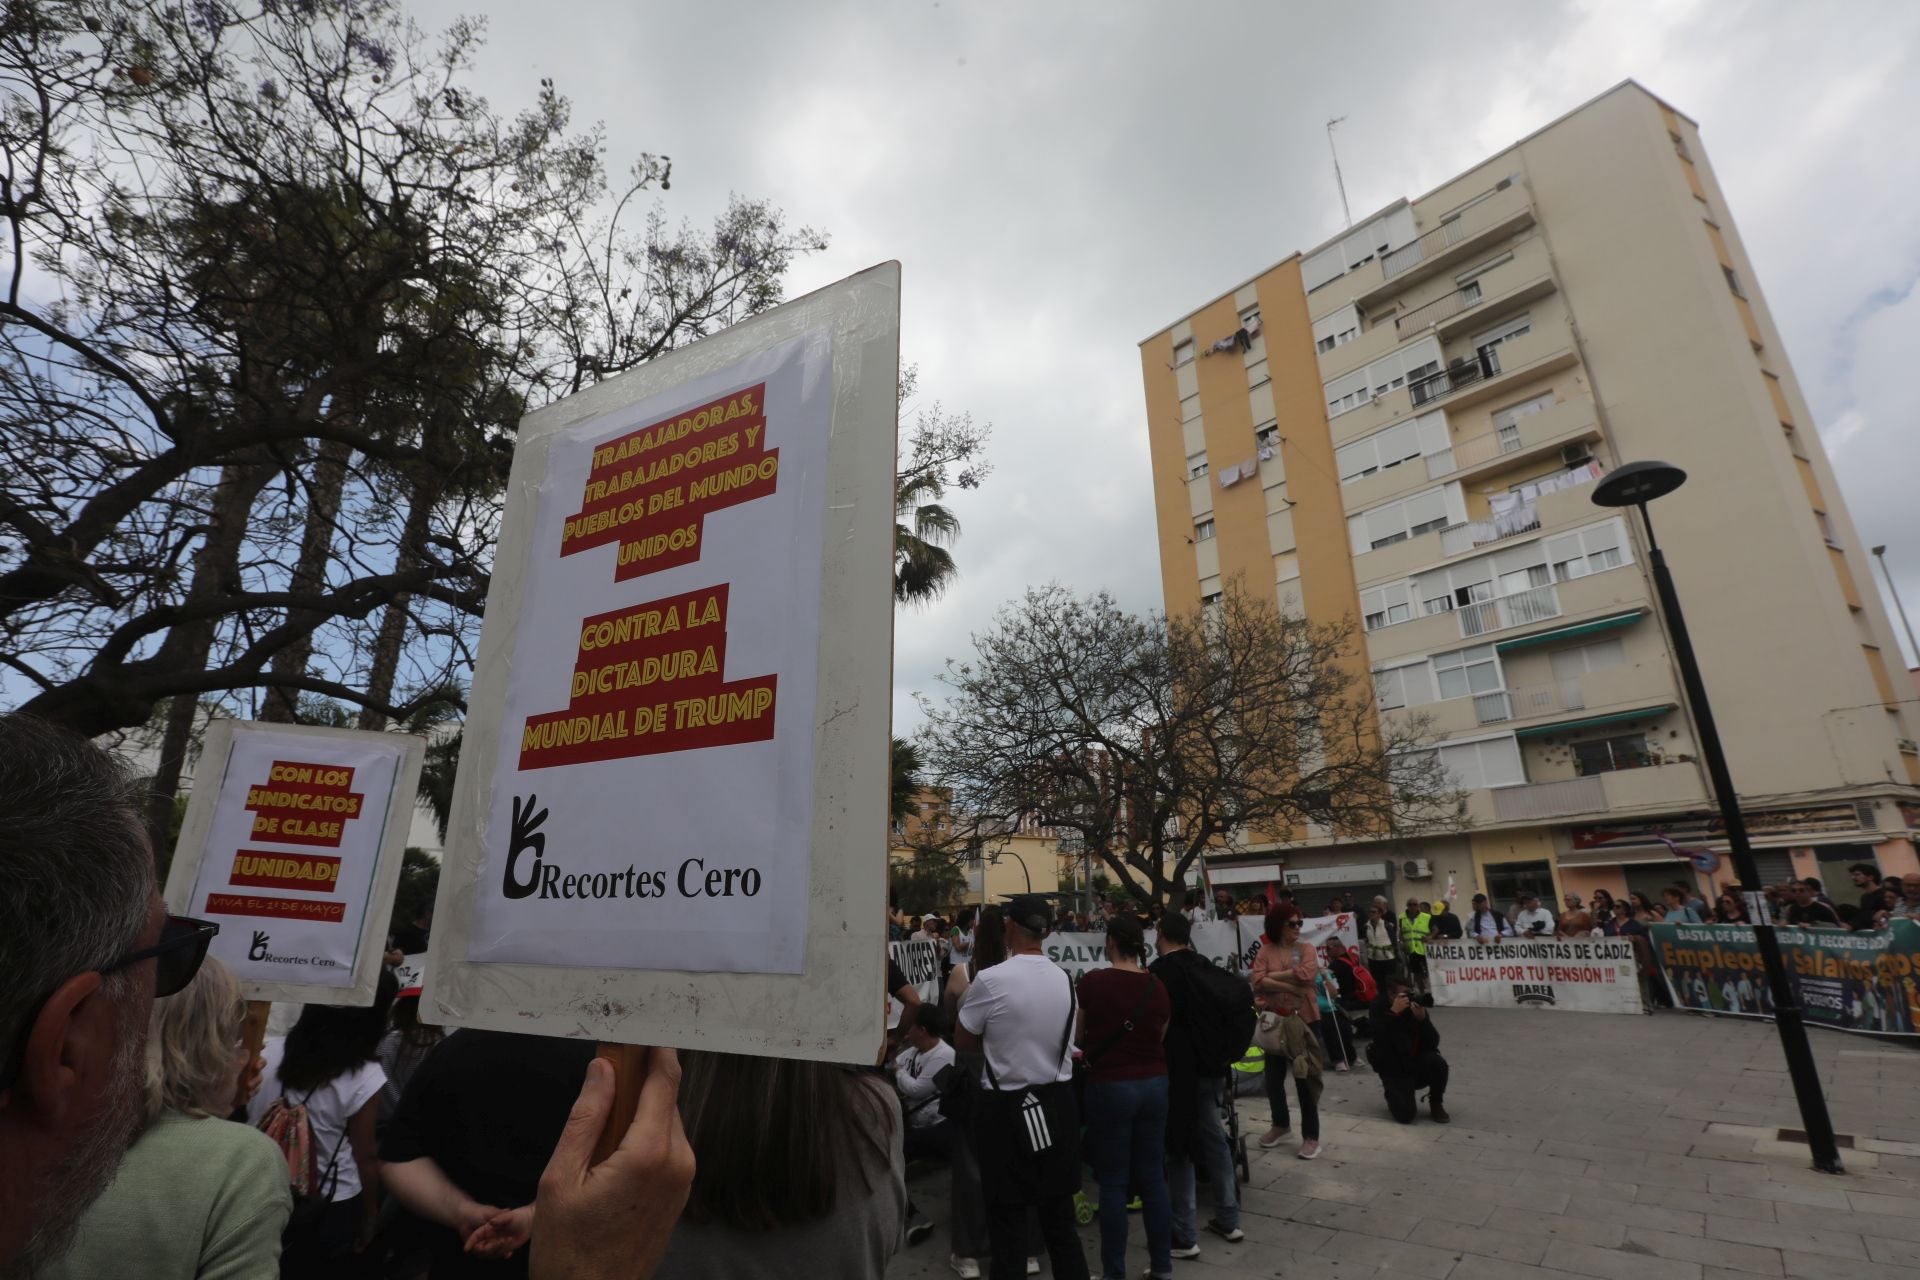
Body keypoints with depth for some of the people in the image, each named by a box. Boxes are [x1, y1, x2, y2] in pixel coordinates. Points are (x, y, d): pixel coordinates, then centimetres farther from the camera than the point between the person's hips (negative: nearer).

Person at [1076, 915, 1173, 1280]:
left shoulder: (1093, 981, -12)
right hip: (1154, 1084, 4)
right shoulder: (1158, 986, -3)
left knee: (1113, 1181, 8)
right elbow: (1160, 1038, 8)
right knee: (1153, 1177, 16)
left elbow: (1078, 1036, 2)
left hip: (1110, 1086, -4)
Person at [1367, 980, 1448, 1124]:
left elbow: (1433, 1043, -11)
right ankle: (1395, 1093, 16)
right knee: (1405, 1115, -20)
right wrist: (1393, 1013, -34)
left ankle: (1436, 1104, -2)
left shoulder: (1416, 1006, -5)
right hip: (1394, 1070, -3)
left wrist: (1422, 1018, -27)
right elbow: (1379, 1039, -26)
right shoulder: (1379, 1008, -10)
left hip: (1418, 1064, 3)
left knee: (1438, 1063, -29)